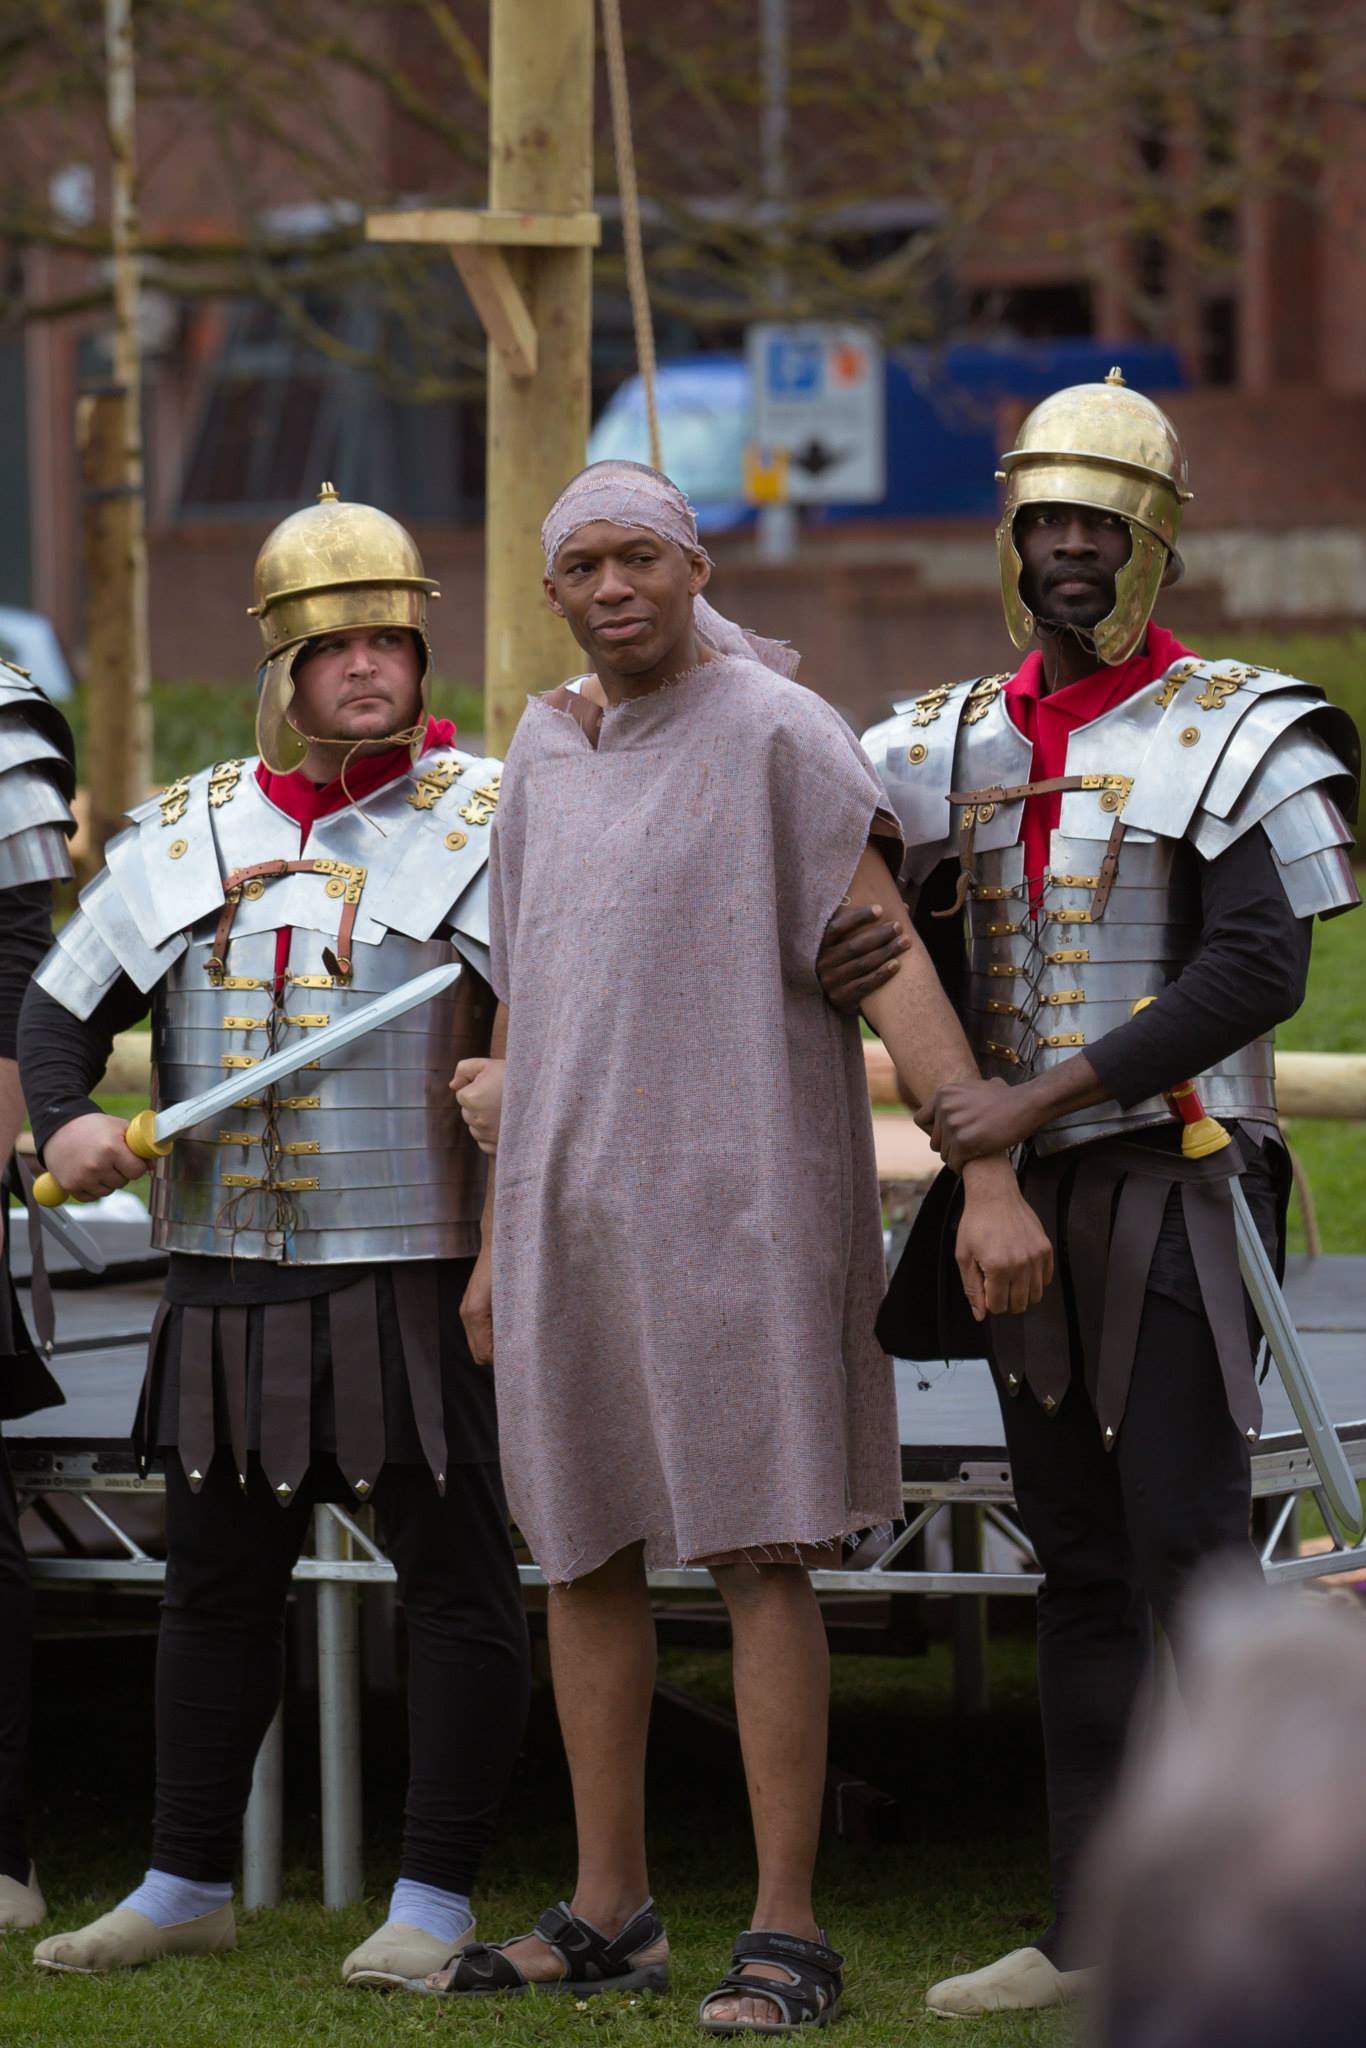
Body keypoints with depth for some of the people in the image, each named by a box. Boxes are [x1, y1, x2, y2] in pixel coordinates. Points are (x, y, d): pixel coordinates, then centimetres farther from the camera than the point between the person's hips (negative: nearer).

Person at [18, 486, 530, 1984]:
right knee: (214, 1583, 12)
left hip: (418, 1279, -4)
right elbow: (64, 1003, 15)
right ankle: (186, 1888, 24)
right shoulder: (185, 832, 10)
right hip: (228, 1282, 4)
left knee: (453, 1579, -1)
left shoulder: (481, 818, -2)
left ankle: (435, 1901, 6)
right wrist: (66, 1121, -4)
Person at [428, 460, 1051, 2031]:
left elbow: (891, 958, -13)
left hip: (734, 1209, -7)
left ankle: (787, 1936, -5)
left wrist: (989, 1175, -22)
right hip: (570, 1216, 7)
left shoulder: (775, 733, -7)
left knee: (758, 1559, -7)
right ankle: (608, 1915, 19)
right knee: (582, 1554, 10)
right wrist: (498, 1240, 20)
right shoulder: (544, 750, 14)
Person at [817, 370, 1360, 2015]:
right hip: (1021, 1201, 6)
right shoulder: (945, 748, 13)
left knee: (1189, 1549, -11)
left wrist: (1037, 1098, -21)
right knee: (1078, 1565, 9)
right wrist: (855, 964, -9)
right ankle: (1094, 1927, 14)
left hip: (1176, 1191, -6)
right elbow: (933, 975, 17)